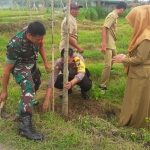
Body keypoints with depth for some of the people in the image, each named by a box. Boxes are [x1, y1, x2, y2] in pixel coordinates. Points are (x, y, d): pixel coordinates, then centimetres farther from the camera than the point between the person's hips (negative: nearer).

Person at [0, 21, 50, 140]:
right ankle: (25, 125, -33)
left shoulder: (37, 34, -22)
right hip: (19, 65, -7)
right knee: (29, 88, -28)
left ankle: (28, 102, 52)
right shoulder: (15, 45, -38)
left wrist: (46, 63, 1)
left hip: (31, 62, 7)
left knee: (36, 82, 24)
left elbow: (40, 46, 5)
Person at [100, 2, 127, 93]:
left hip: (112, 43, 10)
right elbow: (104, 28, -29)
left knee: (114, 57, 34)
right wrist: (103, 44, -35)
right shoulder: (112, 16, -20)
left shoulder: (114, 16, 10)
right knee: (108, 65, -16)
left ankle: (110, 67, 64)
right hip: (108, 44, -10)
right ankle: (103, 86, -11)